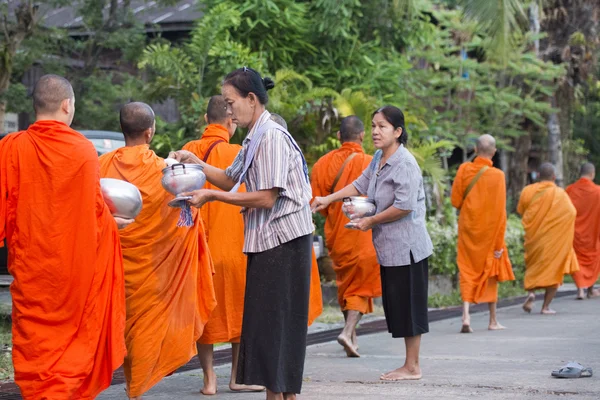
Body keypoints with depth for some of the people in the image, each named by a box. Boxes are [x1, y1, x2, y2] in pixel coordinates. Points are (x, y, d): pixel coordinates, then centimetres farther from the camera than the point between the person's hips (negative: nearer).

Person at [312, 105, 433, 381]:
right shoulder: (379, 158, 11)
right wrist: (329, 199, 12)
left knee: (408, 305, -2)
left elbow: (404, 206, -23)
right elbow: (361, 184, 22)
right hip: (388, 246, 9)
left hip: (405, 246, -9)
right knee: (397, 306, 13)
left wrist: (370, 221, -13)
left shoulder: (405, 163, -16)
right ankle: (410, 364, 21)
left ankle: (412, 367, 7)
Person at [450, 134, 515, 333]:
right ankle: (493, 321, 20)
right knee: (490, 272, 12)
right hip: (489, 230, -1)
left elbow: (456, 201, -2)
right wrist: (499, 243, -8)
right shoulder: (497, 175, -12)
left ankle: (466, 316, -12)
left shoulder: (464, 169, -5)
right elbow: (500, 212, -12)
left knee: (467, 272, 6)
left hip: (467, 228, 1)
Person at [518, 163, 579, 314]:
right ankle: (546, 306, 3)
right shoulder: (559, 194, -12)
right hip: (554, 239, -3)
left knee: (534, 268, 20)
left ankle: (531, 292, -5)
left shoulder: (528, 191, -4)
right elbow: (572, 213, -8)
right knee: (553, 270, 8)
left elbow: (520, 211, 6)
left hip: (533, 238, 3)